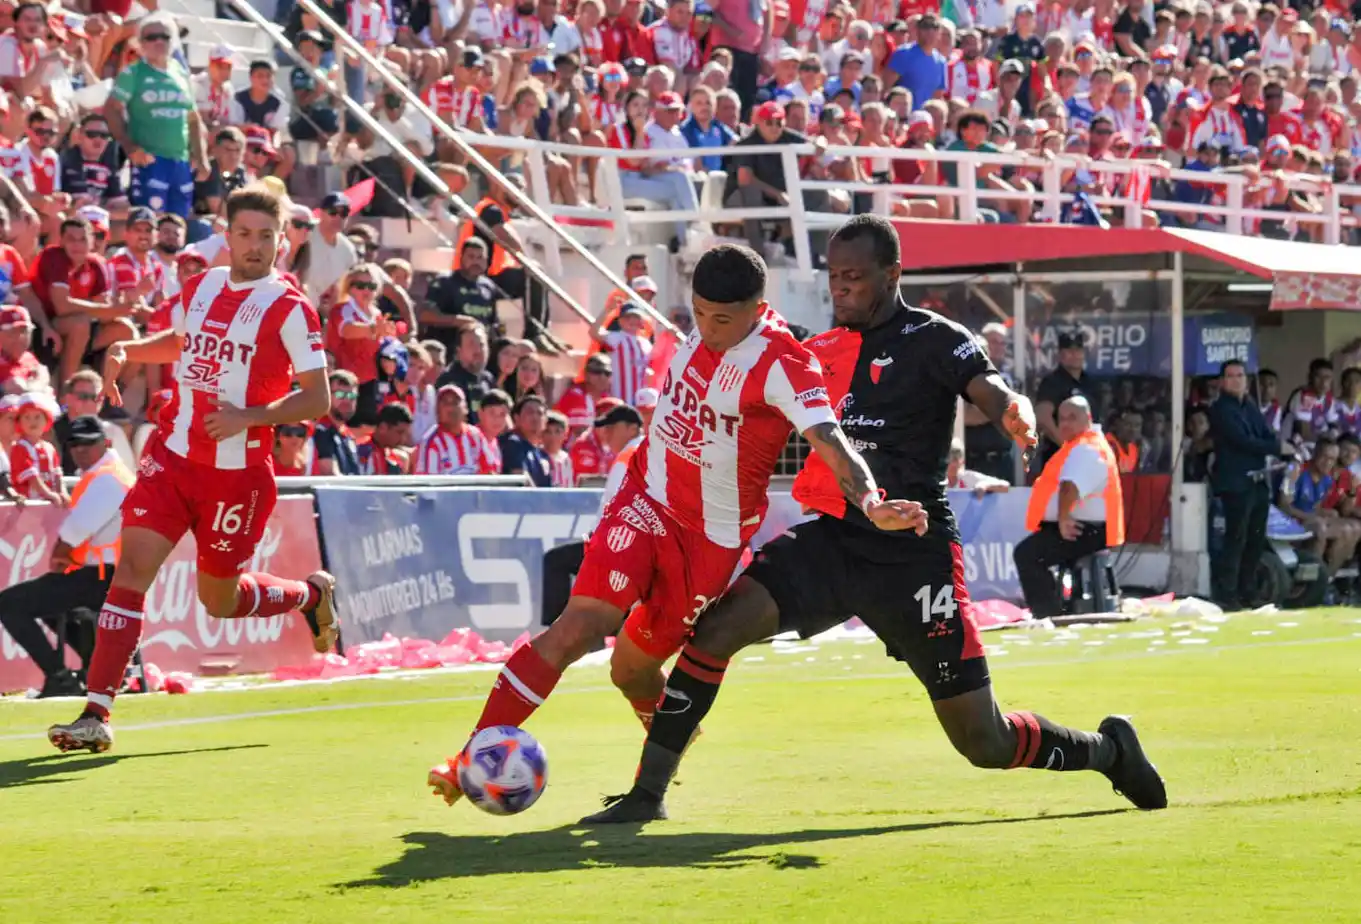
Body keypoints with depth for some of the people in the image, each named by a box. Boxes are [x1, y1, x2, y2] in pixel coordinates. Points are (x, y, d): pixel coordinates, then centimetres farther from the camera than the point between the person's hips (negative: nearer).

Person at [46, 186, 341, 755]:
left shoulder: (289, 309, -9)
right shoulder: (201, 287, 7)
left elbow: (317, 398, -11)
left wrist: (250, 416, -24)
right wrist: (127, 351, 9)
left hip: (238, 470, -4)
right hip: (174, 457, 4)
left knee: (220, 600, 9)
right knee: (133, 565, -12)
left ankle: (311, 594, 41)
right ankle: (96, 714, -14)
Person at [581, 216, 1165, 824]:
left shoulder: (934, 340, -5)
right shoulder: (821, 350, 12)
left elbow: (990, 389, -24)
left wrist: (1014, 413, -47)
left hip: (912, 553, -5)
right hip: (831, 542, 5)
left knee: (986, 742, -2)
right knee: (715, 627, -18)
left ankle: (1106, 750, 27)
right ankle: (647, 793, -10)